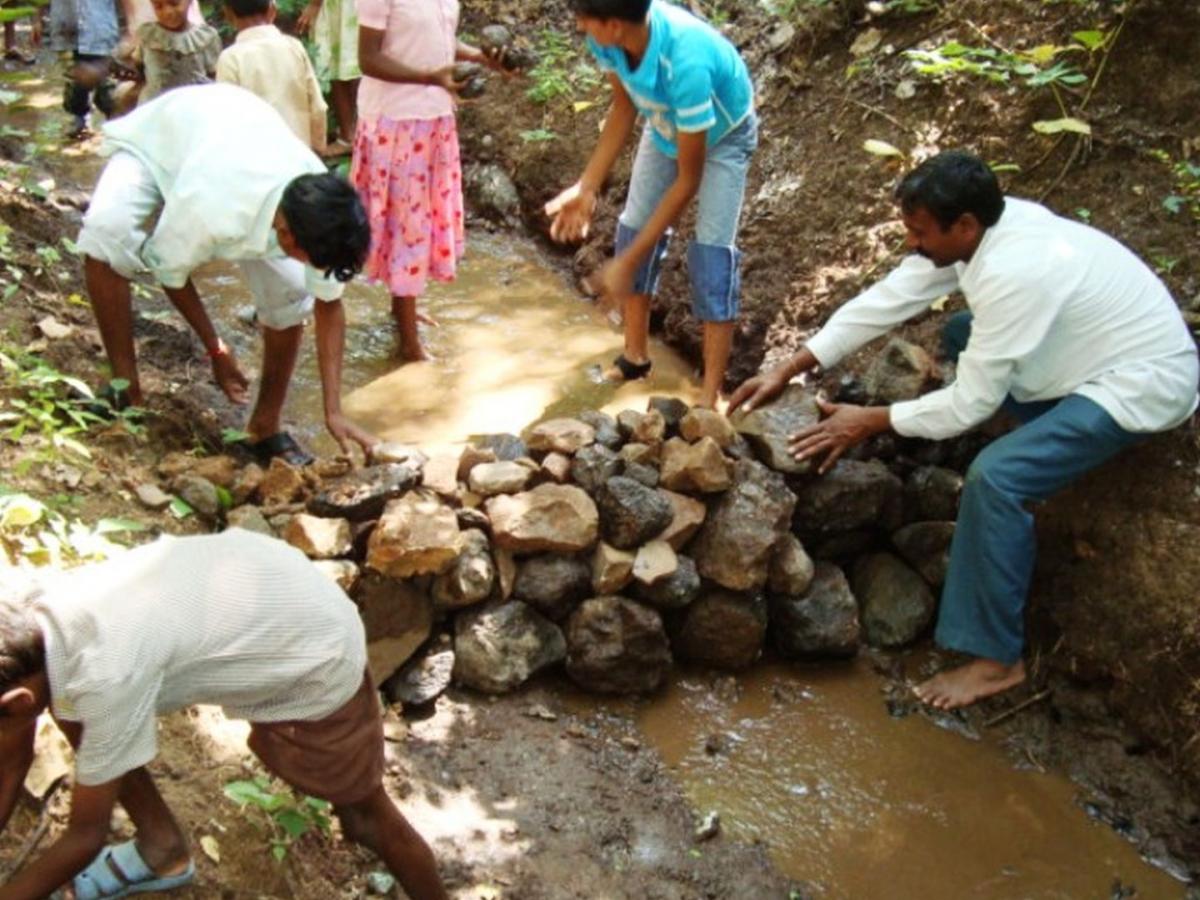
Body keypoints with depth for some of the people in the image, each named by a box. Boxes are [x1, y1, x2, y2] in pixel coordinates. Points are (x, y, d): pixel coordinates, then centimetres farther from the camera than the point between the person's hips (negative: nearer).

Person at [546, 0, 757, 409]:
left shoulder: (685, 61, -45)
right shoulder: (609, 37, -28)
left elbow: (688, 180, -36)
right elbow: (624, 107, -8)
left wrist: (627, 262, -34)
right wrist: (586, 188, -16)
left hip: (724, 136, -6)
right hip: (666, 127, 6)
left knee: (711, 253, -15)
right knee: (633, 228, 5)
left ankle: (709, 399, -10)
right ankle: (635, 354, 23)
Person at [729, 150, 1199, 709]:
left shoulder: (1013, 273, -34)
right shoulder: (984, 226, -8)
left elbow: (970, 404, -26)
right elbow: (886, 300, -2)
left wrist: (871, 421, -14)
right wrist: (787, 372, -3)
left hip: (1145, 383, -10)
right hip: (1103, 342, 10)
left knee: (995, 477, -25)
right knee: (963, 336, 18)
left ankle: (998, 659, -13)